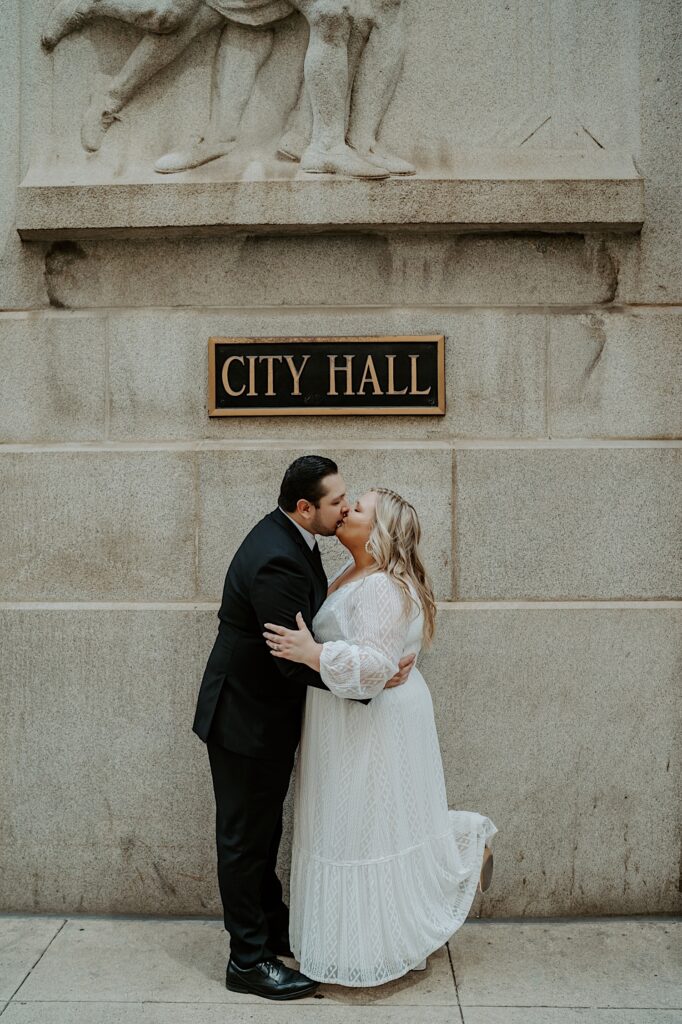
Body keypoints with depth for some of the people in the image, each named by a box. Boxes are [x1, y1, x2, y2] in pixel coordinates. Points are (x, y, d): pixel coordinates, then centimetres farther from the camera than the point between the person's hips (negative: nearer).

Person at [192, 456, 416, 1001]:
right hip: (247, 717, -10)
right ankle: (248, 960, 22)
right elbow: (297, 659, -29)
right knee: (245, 836, 6)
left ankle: (273, 927, 40)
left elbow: (309, 623, 9)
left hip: (268, 712, 10)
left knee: (264, 828, 23)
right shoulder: (276, 560, -31)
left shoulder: (289, 536, 1)